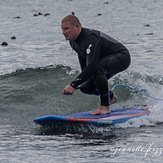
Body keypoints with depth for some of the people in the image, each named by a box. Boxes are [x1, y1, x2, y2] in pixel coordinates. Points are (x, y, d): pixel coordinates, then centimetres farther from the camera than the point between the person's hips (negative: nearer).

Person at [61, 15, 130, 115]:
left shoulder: (90, 38, -33)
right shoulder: (73, 41, -4)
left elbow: (92, 66, -42)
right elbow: (84, 65, 12)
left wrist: (73, 85, -45)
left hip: (122, 57, -9)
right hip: (106, 62, 9)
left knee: (96, 68, -37)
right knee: (86, 88, -1)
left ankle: (105, 107, -27)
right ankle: (111, 97, 30)